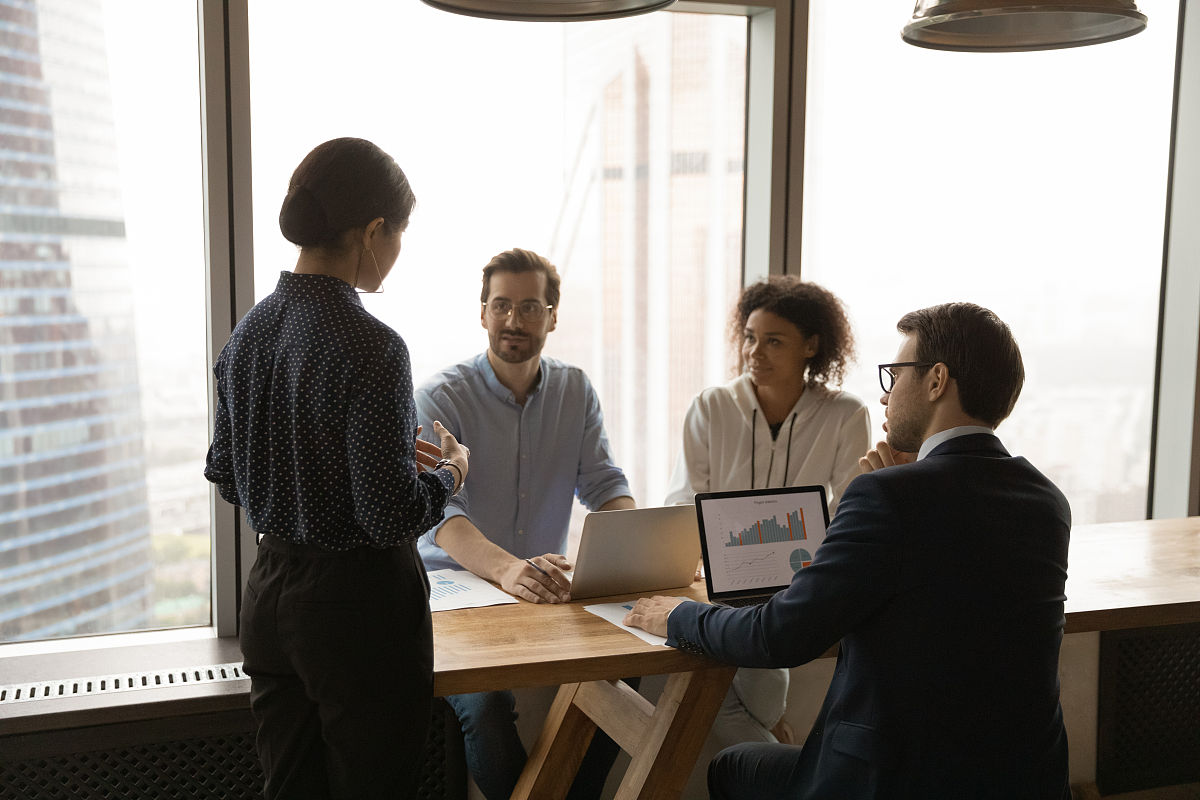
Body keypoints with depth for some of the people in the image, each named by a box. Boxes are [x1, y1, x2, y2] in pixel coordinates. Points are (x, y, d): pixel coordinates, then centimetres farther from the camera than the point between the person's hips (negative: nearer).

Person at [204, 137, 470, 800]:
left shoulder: (250, 331, 3)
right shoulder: (369, 347, -21)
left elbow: (226, 478, 12)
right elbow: (391, 518, -23)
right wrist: (449, 471, -2)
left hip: (269, 594, 8)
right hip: (358, 602, -7)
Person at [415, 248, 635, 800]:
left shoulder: (575, 391, 7)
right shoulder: (441, 397, -9)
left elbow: (604, 484, 2)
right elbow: (439, 511, -22)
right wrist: (507, 568, -42)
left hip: (549, 589, 4)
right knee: (485, 707, -29)